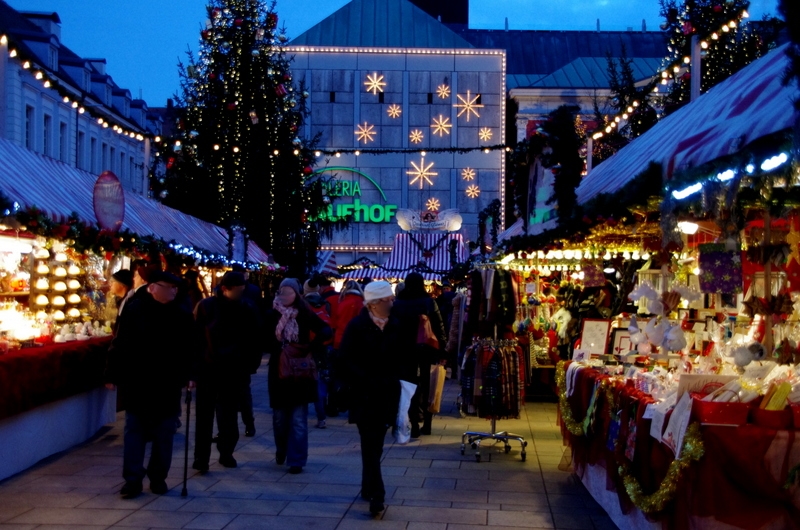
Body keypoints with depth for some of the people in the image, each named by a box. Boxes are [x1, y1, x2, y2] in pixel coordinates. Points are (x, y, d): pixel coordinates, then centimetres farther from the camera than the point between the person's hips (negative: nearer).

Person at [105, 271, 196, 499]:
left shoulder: (181, 315, 1)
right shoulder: (133, 309, -6)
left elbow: (190, 349, 2)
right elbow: (120, 344, -5)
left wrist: (189, 375, -8)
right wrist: (113, 375, -7)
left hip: (168, 386, 2)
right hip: (135, 383, -2)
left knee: (164, 435, 8)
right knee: (134, 431, 3)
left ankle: (158, 477, 20)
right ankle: (133, 479, 9)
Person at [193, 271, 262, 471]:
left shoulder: (247, 308, 0)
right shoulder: (206, 307, -4)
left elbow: (254, 340, 3)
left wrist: (251, 366, -2)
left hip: (235, 371, 2)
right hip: (208, 368, -2)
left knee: (229, 415, 11)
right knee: (205, 414, 0)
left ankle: (226, 452, 23)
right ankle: (201, 457, 2)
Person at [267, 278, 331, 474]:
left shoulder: (305, 314, -3)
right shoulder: (273, 315, 1)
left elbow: (326, 331, -9)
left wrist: (312, 347, -17)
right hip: (278, 371, 2)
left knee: (298, 418, -2)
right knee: (279, 416, 11)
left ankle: (297, 460, 3)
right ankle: (281, 450, 34)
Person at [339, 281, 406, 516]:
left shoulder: (396, 326, 3)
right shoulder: (356, 326, -7)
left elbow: (403, 357, 8)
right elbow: (348, 360, -8)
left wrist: (394, 381, -3)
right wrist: (366, 382, -15)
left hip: (387, 394, 4)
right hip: (364, 394, -4)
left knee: (375, 444, 12)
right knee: (371, 444, -7)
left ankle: (368, 488, 24)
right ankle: (376, 494, -8)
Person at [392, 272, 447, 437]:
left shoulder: (398, 304, -4)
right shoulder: (429, 302, -3)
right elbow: (439, 328, -4)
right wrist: (441, 351, 1)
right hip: (427, 350, 1)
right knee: (426, 387, 13)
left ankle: (414, 425, -4)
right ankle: (426, 424, 19)